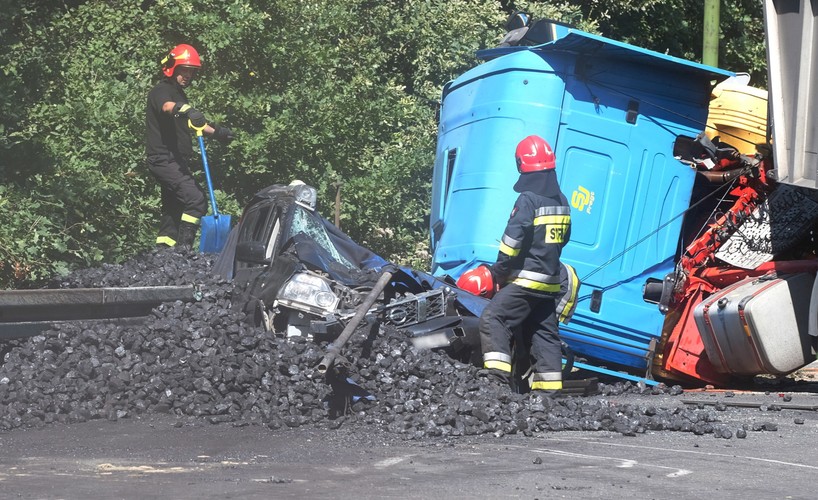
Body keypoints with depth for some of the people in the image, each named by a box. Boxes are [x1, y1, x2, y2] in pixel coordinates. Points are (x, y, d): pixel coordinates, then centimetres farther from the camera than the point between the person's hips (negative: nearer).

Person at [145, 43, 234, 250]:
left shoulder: (179, 93, 22)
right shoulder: (161, 91, -9)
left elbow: (192, 123, 34)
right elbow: (168, 107, -34)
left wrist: (216, 132, 24)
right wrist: (186, 110, -54)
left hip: (175, 161, 10)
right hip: (164, 160, -10)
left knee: (173, 209, 12)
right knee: (196, 199, -21)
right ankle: (183, 248, -24)